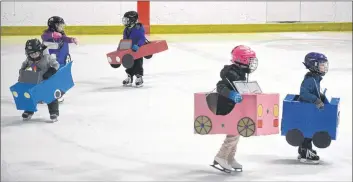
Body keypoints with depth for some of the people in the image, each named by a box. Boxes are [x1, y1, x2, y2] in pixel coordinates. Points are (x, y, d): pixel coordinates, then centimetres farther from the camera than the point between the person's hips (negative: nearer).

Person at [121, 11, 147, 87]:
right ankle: (129, 78, 27)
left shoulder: (139, 28, -19)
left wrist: (137, 45, -40)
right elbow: (124, 40, 18)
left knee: (138, 64, -3)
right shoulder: (126, 30, 7)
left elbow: (142, 39, -26)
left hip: (138, 50, -8)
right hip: (128, 50, 8)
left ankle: (139, 78, 8)